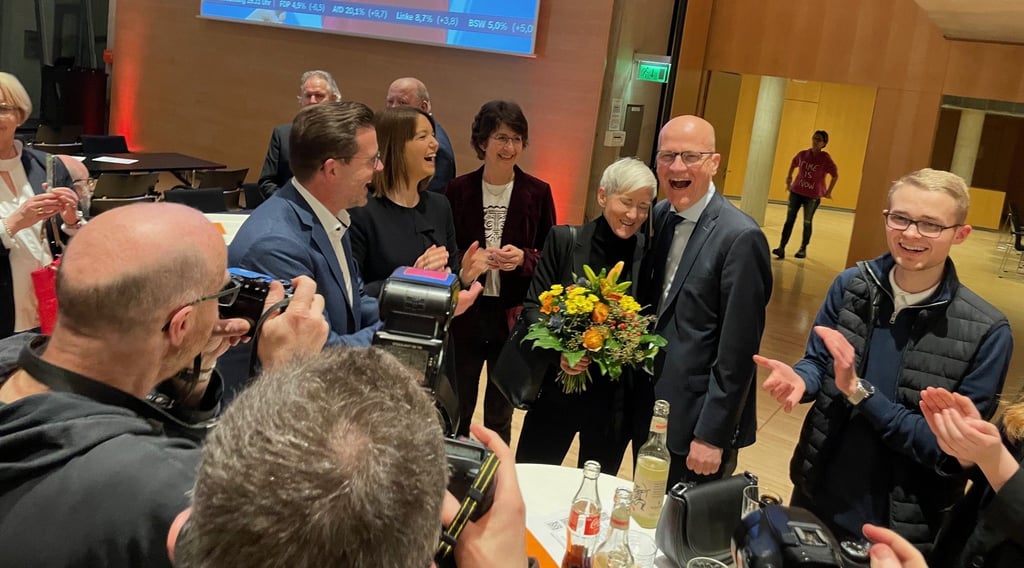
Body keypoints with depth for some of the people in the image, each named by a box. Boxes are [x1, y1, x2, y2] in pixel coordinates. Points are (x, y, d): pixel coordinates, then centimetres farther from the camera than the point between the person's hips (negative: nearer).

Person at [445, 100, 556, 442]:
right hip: (465, 312, 0)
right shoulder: (458, 189, -3)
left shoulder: (538, 192, -2)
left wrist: (523, 259, -18)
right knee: (457, 411, 11)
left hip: (513, 315, 1)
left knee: (500, 414, 16)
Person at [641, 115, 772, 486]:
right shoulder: (659, 216, 3)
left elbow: (737, 351, -18)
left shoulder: (740, 238, -19)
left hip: (697, 425, -6)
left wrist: (711, 435, -16)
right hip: (649, 411, 6)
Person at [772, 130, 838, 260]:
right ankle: (781, 248, -1)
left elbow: (835, 175, -4)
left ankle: (803, 249, 22)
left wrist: (828, 192, -1)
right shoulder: (802, 154, -2)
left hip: (813, 196, -3)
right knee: (789, 220, -1)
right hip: (796, 192, 3)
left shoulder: (825, 159, -13)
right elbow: (793, 164, 19)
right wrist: (788, 178, 17)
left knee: (807, 223, 8)